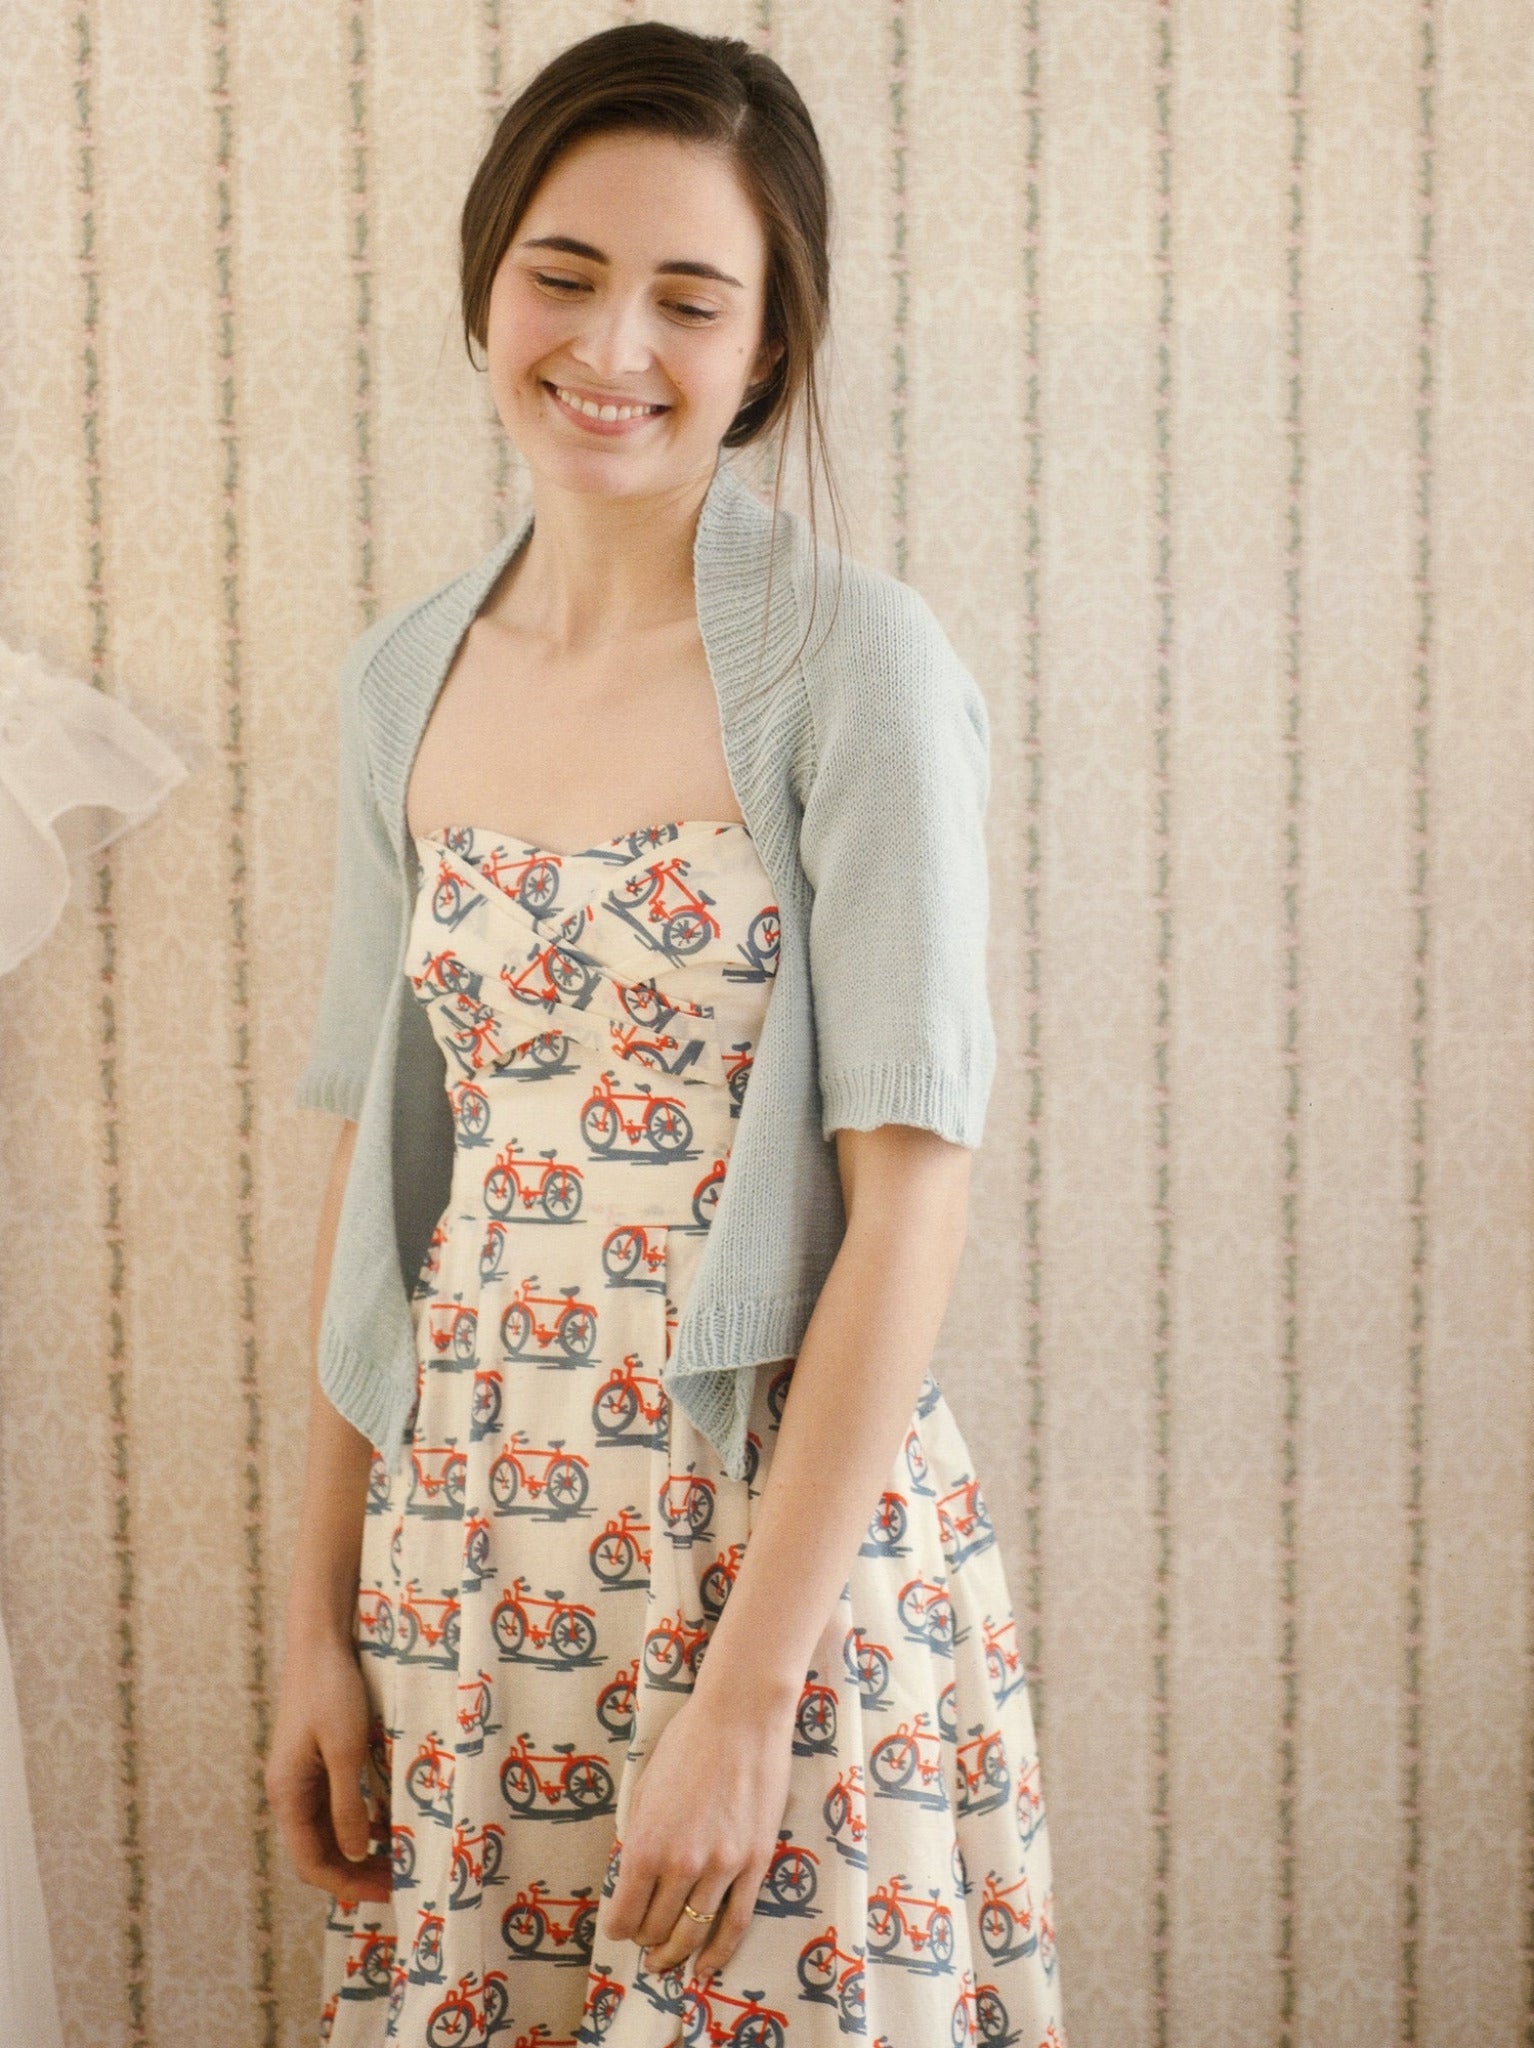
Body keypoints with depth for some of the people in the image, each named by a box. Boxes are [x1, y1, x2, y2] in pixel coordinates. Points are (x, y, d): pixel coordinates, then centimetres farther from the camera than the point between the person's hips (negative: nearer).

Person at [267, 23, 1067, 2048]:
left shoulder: (853, 663, -11)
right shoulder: (405, 681, 5)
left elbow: (911, 1199, -15)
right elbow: (376, 1160, 9)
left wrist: (747, 1692, -18)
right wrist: (320, 1621, 7)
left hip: (790, 1534, -4)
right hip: (470, 1549, 5)